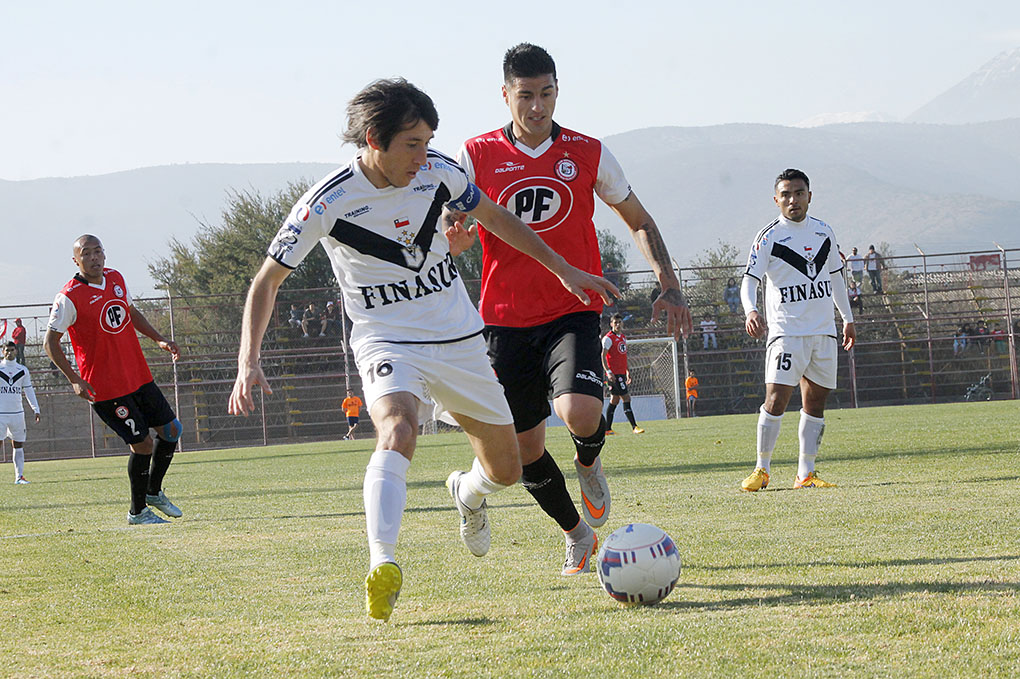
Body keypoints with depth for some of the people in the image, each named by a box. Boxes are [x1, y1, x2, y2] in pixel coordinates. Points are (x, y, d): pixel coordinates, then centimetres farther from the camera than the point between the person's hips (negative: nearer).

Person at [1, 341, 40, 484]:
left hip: (17, 412, 3)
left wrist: (36, 409, 8)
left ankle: (19, 476, 6)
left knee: (19, 445, 3)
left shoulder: (22, 370, 10)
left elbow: (29, 391, 14)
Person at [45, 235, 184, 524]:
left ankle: (153, 492, 31)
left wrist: (159, 339, 10)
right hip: (106, 388, -7)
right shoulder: (69, 297, -15)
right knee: (142, 443, -8)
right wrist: (75, 380, -18)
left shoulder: (116, 278, 6)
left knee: (170, 429, 10)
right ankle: (137, 511, 10)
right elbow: (50, 342, -11)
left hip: (139, 376, 7)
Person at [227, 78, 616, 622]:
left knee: (506, 469, 12)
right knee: (397, 430, -37)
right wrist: (249, 362, -21)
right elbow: (267, 281, -10)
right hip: (387, 344, -4)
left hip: (459, 339, 5)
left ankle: (467, 494, 49)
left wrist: (563, 270, 15)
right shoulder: (330, 203, -18)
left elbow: (495, 218, 13)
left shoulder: (439, 173, -7)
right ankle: (382, 566, -45)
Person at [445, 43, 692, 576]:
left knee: (580, 413, -28)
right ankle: (577, 533, 31)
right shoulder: (477, 156, 1)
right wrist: (456, 233, -22)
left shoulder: (588, 153, 2)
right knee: (525, 451, 4)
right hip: (506, 321, 1)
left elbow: (639, 221, 12)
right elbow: (451, 240, 4)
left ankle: (588, 463, 9)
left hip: (572, 313, -1)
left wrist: (669, 286, -1)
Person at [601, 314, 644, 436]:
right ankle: (634, 427, -13)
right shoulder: (608, 338, -8)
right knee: (626, 398, -12)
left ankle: (607, 429, 14)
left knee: (615, 400, 10)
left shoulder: (623, 337, 17)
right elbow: (603, 356, -13)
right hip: (614, 374, -9)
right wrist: (608, 372, -22)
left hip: (621, 373, 9)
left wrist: (628, 371, 23)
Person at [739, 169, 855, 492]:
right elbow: (750, 279, -13)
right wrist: (751, 310, -32)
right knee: (776, 399, -14)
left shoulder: (824, 232, 11)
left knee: (815, 402, 6)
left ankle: (806, 473, 12)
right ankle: (762, 470, -4)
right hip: (786, 330, -5)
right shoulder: (769, 237, -6)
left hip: (823, 331, 5)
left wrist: (848, 318, 23)